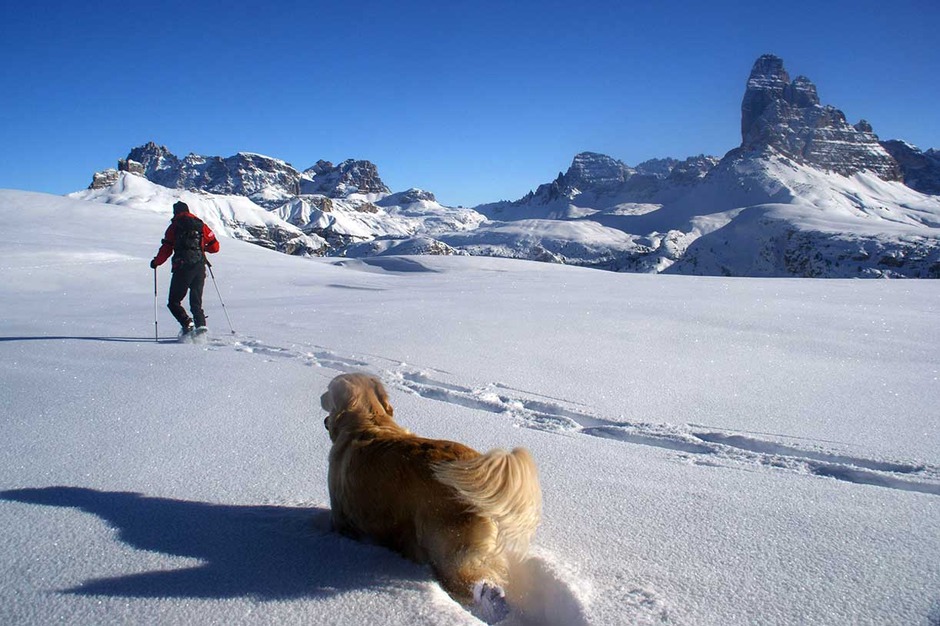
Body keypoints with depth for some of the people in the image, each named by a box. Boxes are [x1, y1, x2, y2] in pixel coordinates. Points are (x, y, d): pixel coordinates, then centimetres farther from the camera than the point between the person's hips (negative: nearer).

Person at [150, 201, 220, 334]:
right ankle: (201, 325, -5)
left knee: (174, 302, 6)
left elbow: (166, 249, -3)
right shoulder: (200, 224, 13)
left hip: (182, 268, -4)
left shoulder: (174, 227, 3)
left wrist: (156, 262, 14)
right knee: (196, 302, 13)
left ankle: (187, 324, -14)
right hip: (200, 267, 4)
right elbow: (215, 247, 11)